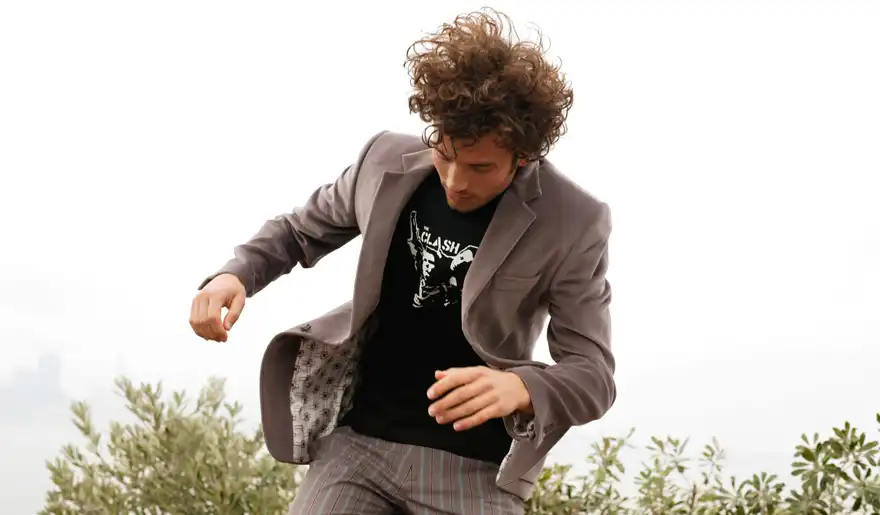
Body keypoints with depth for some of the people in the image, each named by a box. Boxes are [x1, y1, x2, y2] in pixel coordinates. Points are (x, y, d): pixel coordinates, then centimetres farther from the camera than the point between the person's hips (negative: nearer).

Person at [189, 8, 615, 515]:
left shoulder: (573, 224, -11)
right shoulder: (387, 160, -1)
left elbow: (593, 373, -9)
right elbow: (300, 230, 17)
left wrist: (519, 388, -32)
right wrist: (235, 274, -5)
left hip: (475, 468, -2)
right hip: (356, 440, 3)